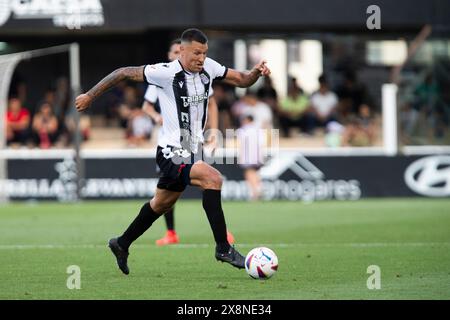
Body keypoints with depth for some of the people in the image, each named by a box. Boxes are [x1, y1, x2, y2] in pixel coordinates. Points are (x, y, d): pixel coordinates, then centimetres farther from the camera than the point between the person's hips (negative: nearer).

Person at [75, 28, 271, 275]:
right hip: (171, 152, -8)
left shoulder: (208, 68, 1)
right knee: (213, 178, -27)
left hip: (191, 152, 8)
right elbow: (124, 73, -10)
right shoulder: (166, 72, -17)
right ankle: (223, 248, -23)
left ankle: (121, 245, 42)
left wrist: (256, 72, -12)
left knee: (161, 204, 22)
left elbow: (241, 80, 10)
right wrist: (91, 95, -7)